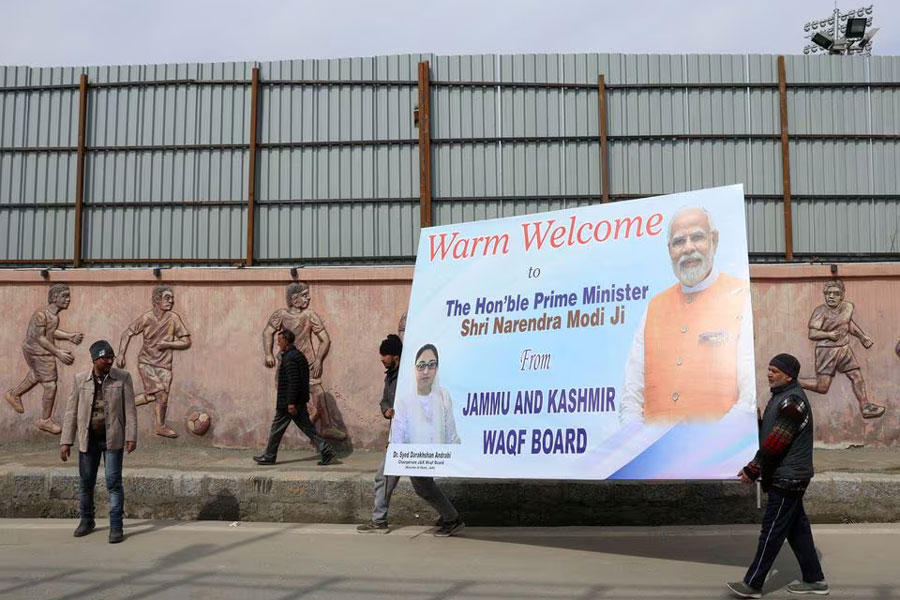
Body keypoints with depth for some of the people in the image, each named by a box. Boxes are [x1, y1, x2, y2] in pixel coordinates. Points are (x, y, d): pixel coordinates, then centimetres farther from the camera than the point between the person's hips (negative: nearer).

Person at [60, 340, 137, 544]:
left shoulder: (123, 377, -5)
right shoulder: (80, 379, -1)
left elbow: (130, 409, -6)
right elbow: (71, 412, 1)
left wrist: (132, 437, -13)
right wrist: (66, 442, -3)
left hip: (113, 439, -2)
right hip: (88, 439, 2)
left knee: (113, 482, -6)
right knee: (86, 482, 11)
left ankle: (116, 527, 1)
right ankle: (86, 521, 31)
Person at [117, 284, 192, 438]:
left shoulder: (174, 318, -6)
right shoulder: (147, 318, -8)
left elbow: (186, 342, -3)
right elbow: (127, 334, 3)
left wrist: (168, 344, -15)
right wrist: (121, 355, -5)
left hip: (164, 365, 3)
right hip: (146, 362, -2)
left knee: (162, 397, -1)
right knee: (160, 393, -14)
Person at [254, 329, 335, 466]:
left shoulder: (289, 358, -17)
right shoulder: (298, 355, 13)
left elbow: (293, 381, -23)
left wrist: (291, 402, -22)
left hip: (287, 402, -9)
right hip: (300, 401, 9)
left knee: (277, 428, 4)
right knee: (306, 426, 8)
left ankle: (268, 457, 14)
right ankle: (325, 450, 2)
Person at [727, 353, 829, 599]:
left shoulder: (792, 402, -20)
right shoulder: (782, 396, 12)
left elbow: (776, 443, -24)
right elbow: (768, 434, 17)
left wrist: (752, 470, -18)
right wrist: (757, 467, 6)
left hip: (787, 479, -10)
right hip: (786, 477, 10)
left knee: (772, 531, -3)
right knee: (797, 527, 16)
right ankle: (814, 580, 25)